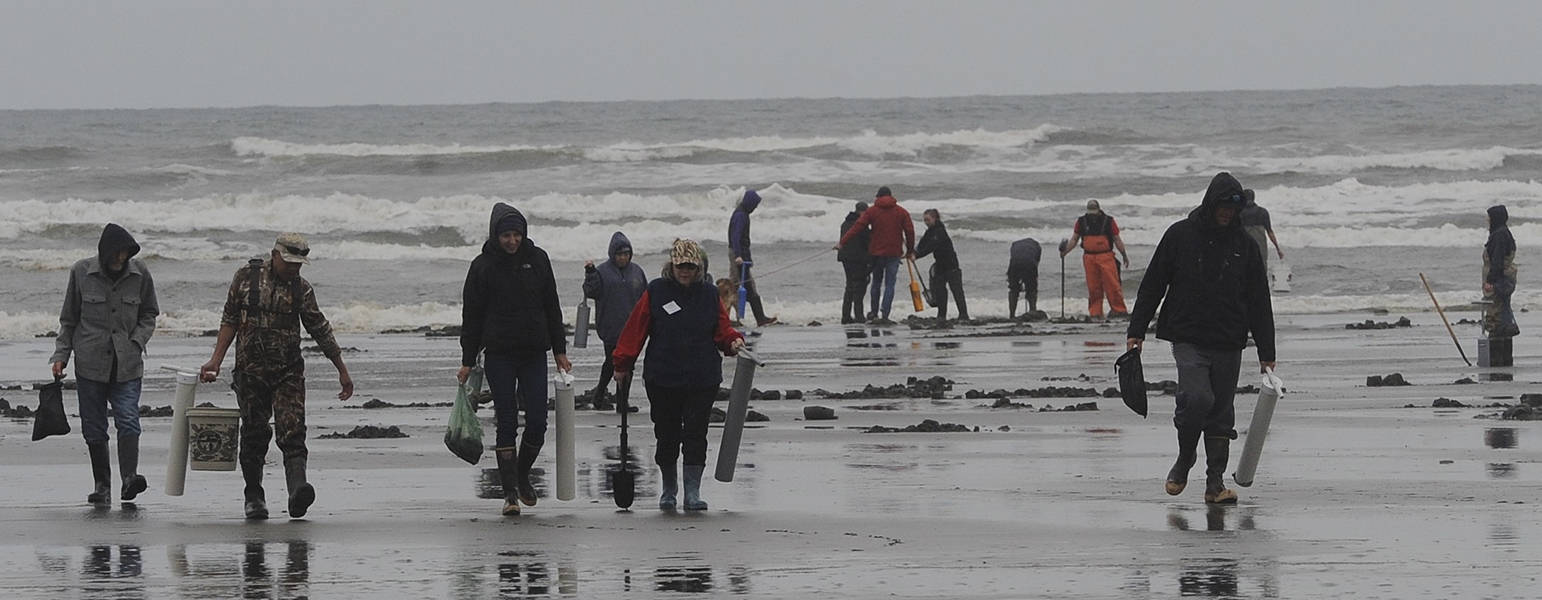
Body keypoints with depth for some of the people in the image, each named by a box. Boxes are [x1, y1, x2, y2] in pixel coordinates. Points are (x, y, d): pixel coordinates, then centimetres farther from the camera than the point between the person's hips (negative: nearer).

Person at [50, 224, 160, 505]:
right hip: (90, 363, 1)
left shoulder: (139, 273, 2)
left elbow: (149, 314, 14)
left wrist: (137, 342, -3)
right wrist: (61, 355, 4)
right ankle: (102, 486, 9)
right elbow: (69, 319, 10)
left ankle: (129, 478, -27)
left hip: (127, 365, 0)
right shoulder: (82, 272, 1)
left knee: (128, 421, -17)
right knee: (94, 429, 2)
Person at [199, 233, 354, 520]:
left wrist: (342, 371, 11)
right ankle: (254, 496, 16)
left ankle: (297, 488, -32)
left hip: (289, 371, 0)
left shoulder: (302, 289, 3)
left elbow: (321, 331, 9)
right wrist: (216, 360, -1)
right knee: (254, 434, 4)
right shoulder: (246, 277, 1)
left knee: (292, 430, -16)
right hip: (251, 370, 0)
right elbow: (230, 320, 6)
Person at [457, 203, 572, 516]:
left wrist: (560, 351, 10)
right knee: (507, 424, -4)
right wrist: (467, 362, 0)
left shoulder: (537, 259, 5)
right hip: (499, 356, -2)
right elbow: (472, 315, 1)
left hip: (534, 354, 2)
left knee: (537, 423, -2)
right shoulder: (483, 266, -2)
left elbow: (552, 307, 11)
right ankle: (510, 492, -1)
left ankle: (522, 476, 23)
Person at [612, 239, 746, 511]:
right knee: (667, 436, 7)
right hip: (663, 379, 0)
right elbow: (635, 330, 3)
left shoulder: (709, 294, 7)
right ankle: (668, 489, 24)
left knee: (696, 435, -4)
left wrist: (733, 342, -11)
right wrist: (622, 365, 4)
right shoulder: (656, 292, 1)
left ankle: (693, 493, 1)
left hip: (703, 379, 0)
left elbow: (723, 330, 11)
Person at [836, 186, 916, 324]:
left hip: (876, 252, 1)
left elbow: (857, 227, -7)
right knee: (889, 284, 0)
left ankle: (873, 313, 20)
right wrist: (910, 250, 13)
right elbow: (909, 231, 2)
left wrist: (842, 242, -6)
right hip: (894, 253, -1)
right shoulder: (901, 212, 2)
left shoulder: (872, 211, 0)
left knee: (876, 283, 16)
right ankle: (884, 315, -9)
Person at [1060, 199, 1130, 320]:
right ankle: (1095, 313, 6)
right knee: (1093, 287, 1)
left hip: (1106, 257, -2)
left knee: (1112, 284, -8)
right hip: (1089, 259, 2)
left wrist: (1124, 255, 10)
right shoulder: (1081, 222, 8)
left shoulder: (1108, 221, 2)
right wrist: (1065, 250, 2)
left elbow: (1117, 240, 8)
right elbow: (1074, 239, 15)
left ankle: (1119, 310, -1)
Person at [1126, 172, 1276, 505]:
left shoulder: (1244, 244, 6)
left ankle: (1215, 482, 11)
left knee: (1221, 414, 3)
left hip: (1229, 343, 3)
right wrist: (1137, 330, 2)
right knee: (1196, 399, -20)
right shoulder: (1180, 235, 1)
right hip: (1188, 337, -3)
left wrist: (1266, 353, 6)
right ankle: (1184, 459, 4)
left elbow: (1259, 302, 9)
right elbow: (1152, 284, 6)